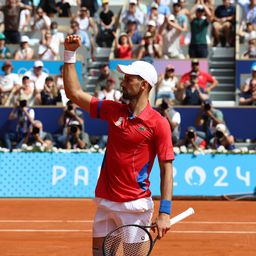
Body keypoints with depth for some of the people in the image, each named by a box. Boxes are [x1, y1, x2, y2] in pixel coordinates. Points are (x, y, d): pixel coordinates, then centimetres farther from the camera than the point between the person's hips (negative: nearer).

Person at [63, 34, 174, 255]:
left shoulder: (158, 123, -9)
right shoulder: (114, 110, 8)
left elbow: (167, 170, -11)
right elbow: (75, 93, 14)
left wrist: (164, 213, -17)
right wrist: (70, 54, 8)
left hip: (135, 206, -6)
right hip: (105, 203, 6)